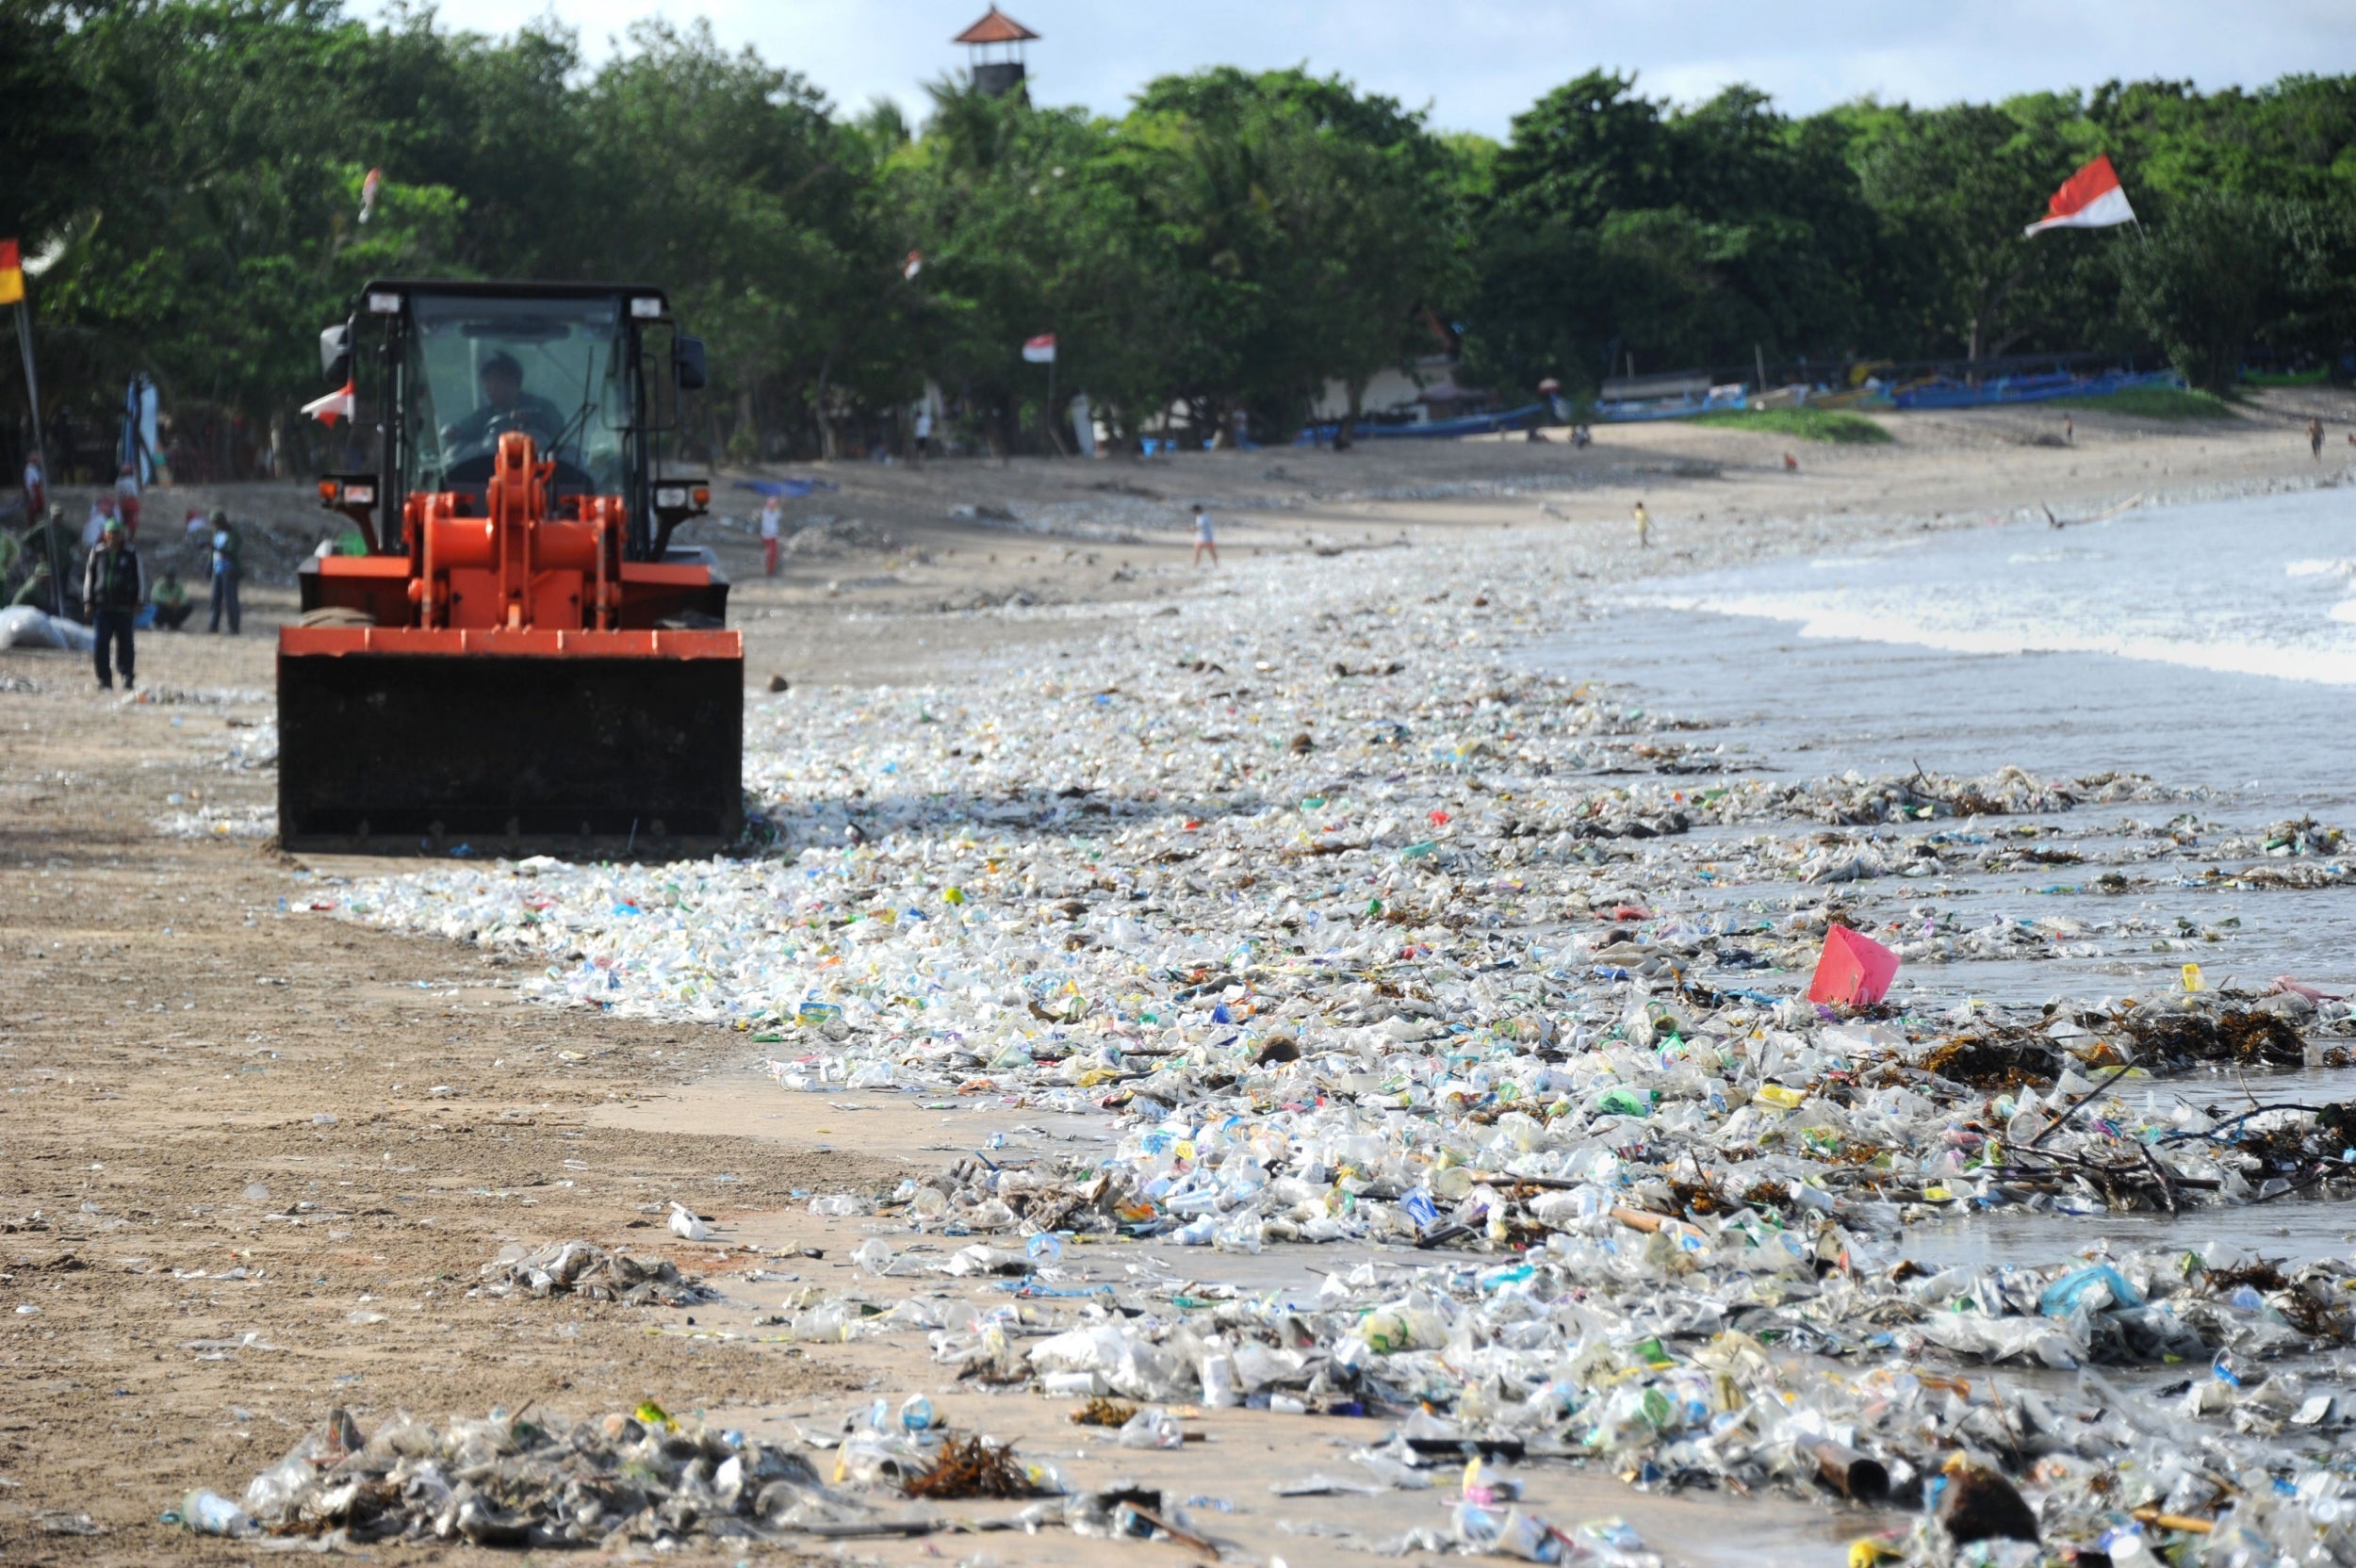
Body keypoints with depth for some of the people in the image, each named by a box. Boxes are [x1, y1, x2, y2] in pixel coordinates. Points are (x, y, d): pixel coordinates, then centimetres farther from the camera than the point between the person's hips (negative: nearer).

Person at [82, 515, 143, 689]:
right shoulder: (98, 552, 6)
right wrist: (88, 602, 7)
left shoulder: (131, 553, 2)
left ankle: (127, 678, 9)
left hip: (124, 607, -1)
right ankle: (104, 679, 3)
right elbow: (89, 577, 11)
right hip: (102, 606, 1)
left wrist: (139, 603, 2)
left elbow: (140, 578, 6)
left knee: (125, 643, 1)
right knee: (100, 644, -4)